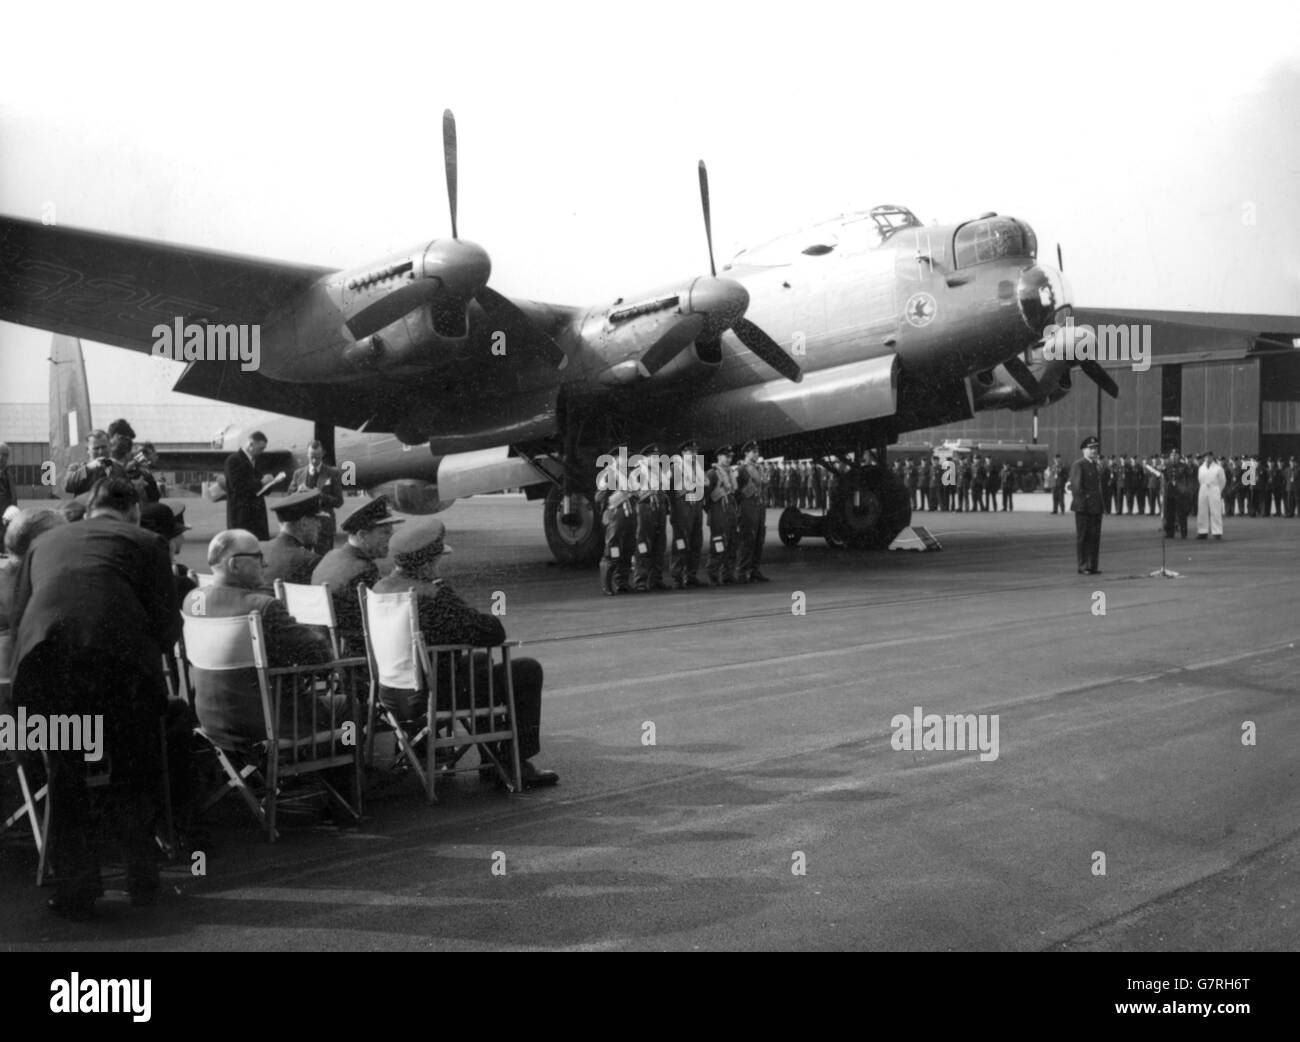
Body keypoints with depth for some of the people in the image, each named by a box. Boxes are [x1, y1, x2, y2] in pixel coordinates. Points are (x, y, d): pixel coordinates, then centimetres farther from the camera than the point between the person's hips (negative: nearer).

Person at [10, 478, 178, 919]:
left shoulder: (45, 541, 30)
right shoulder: (146, 542, 20)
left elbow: (18, 617, 28)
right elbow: (166, 626, 12)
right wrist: (148, 651, 32)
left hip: (42, 656, 2)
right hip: (118, 660, -2)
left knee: (65, 776, 20)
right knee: (137, 773, 20)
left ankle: (75, 890, 18)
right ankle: (142, 881, 22)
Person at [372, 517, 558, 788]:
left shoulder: (380, 588, 1)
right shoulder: (433, 596, -26)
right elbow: (492, 633, -22)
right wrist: (493, 621, -1)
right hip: (431, 693, -9)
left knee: (481, 661, 34)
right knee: (528, 671, 3)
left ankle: (492, 758, 39)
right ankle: (515, 764, 10)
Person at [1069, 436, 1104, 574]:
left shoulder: (1095, 465, 17)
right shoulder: (1078, 465, -8)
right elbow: (1075, 485, -13)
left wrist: (1100, 504, 13)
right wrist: (1081, 503, -17)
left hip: (1096, 507, 7)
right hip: (1083, 508, -7)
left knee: (1095, 537, 7)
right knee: (1083, 537, -2)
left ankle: (1093, 566, 12)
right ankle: (1083, 567, 2)